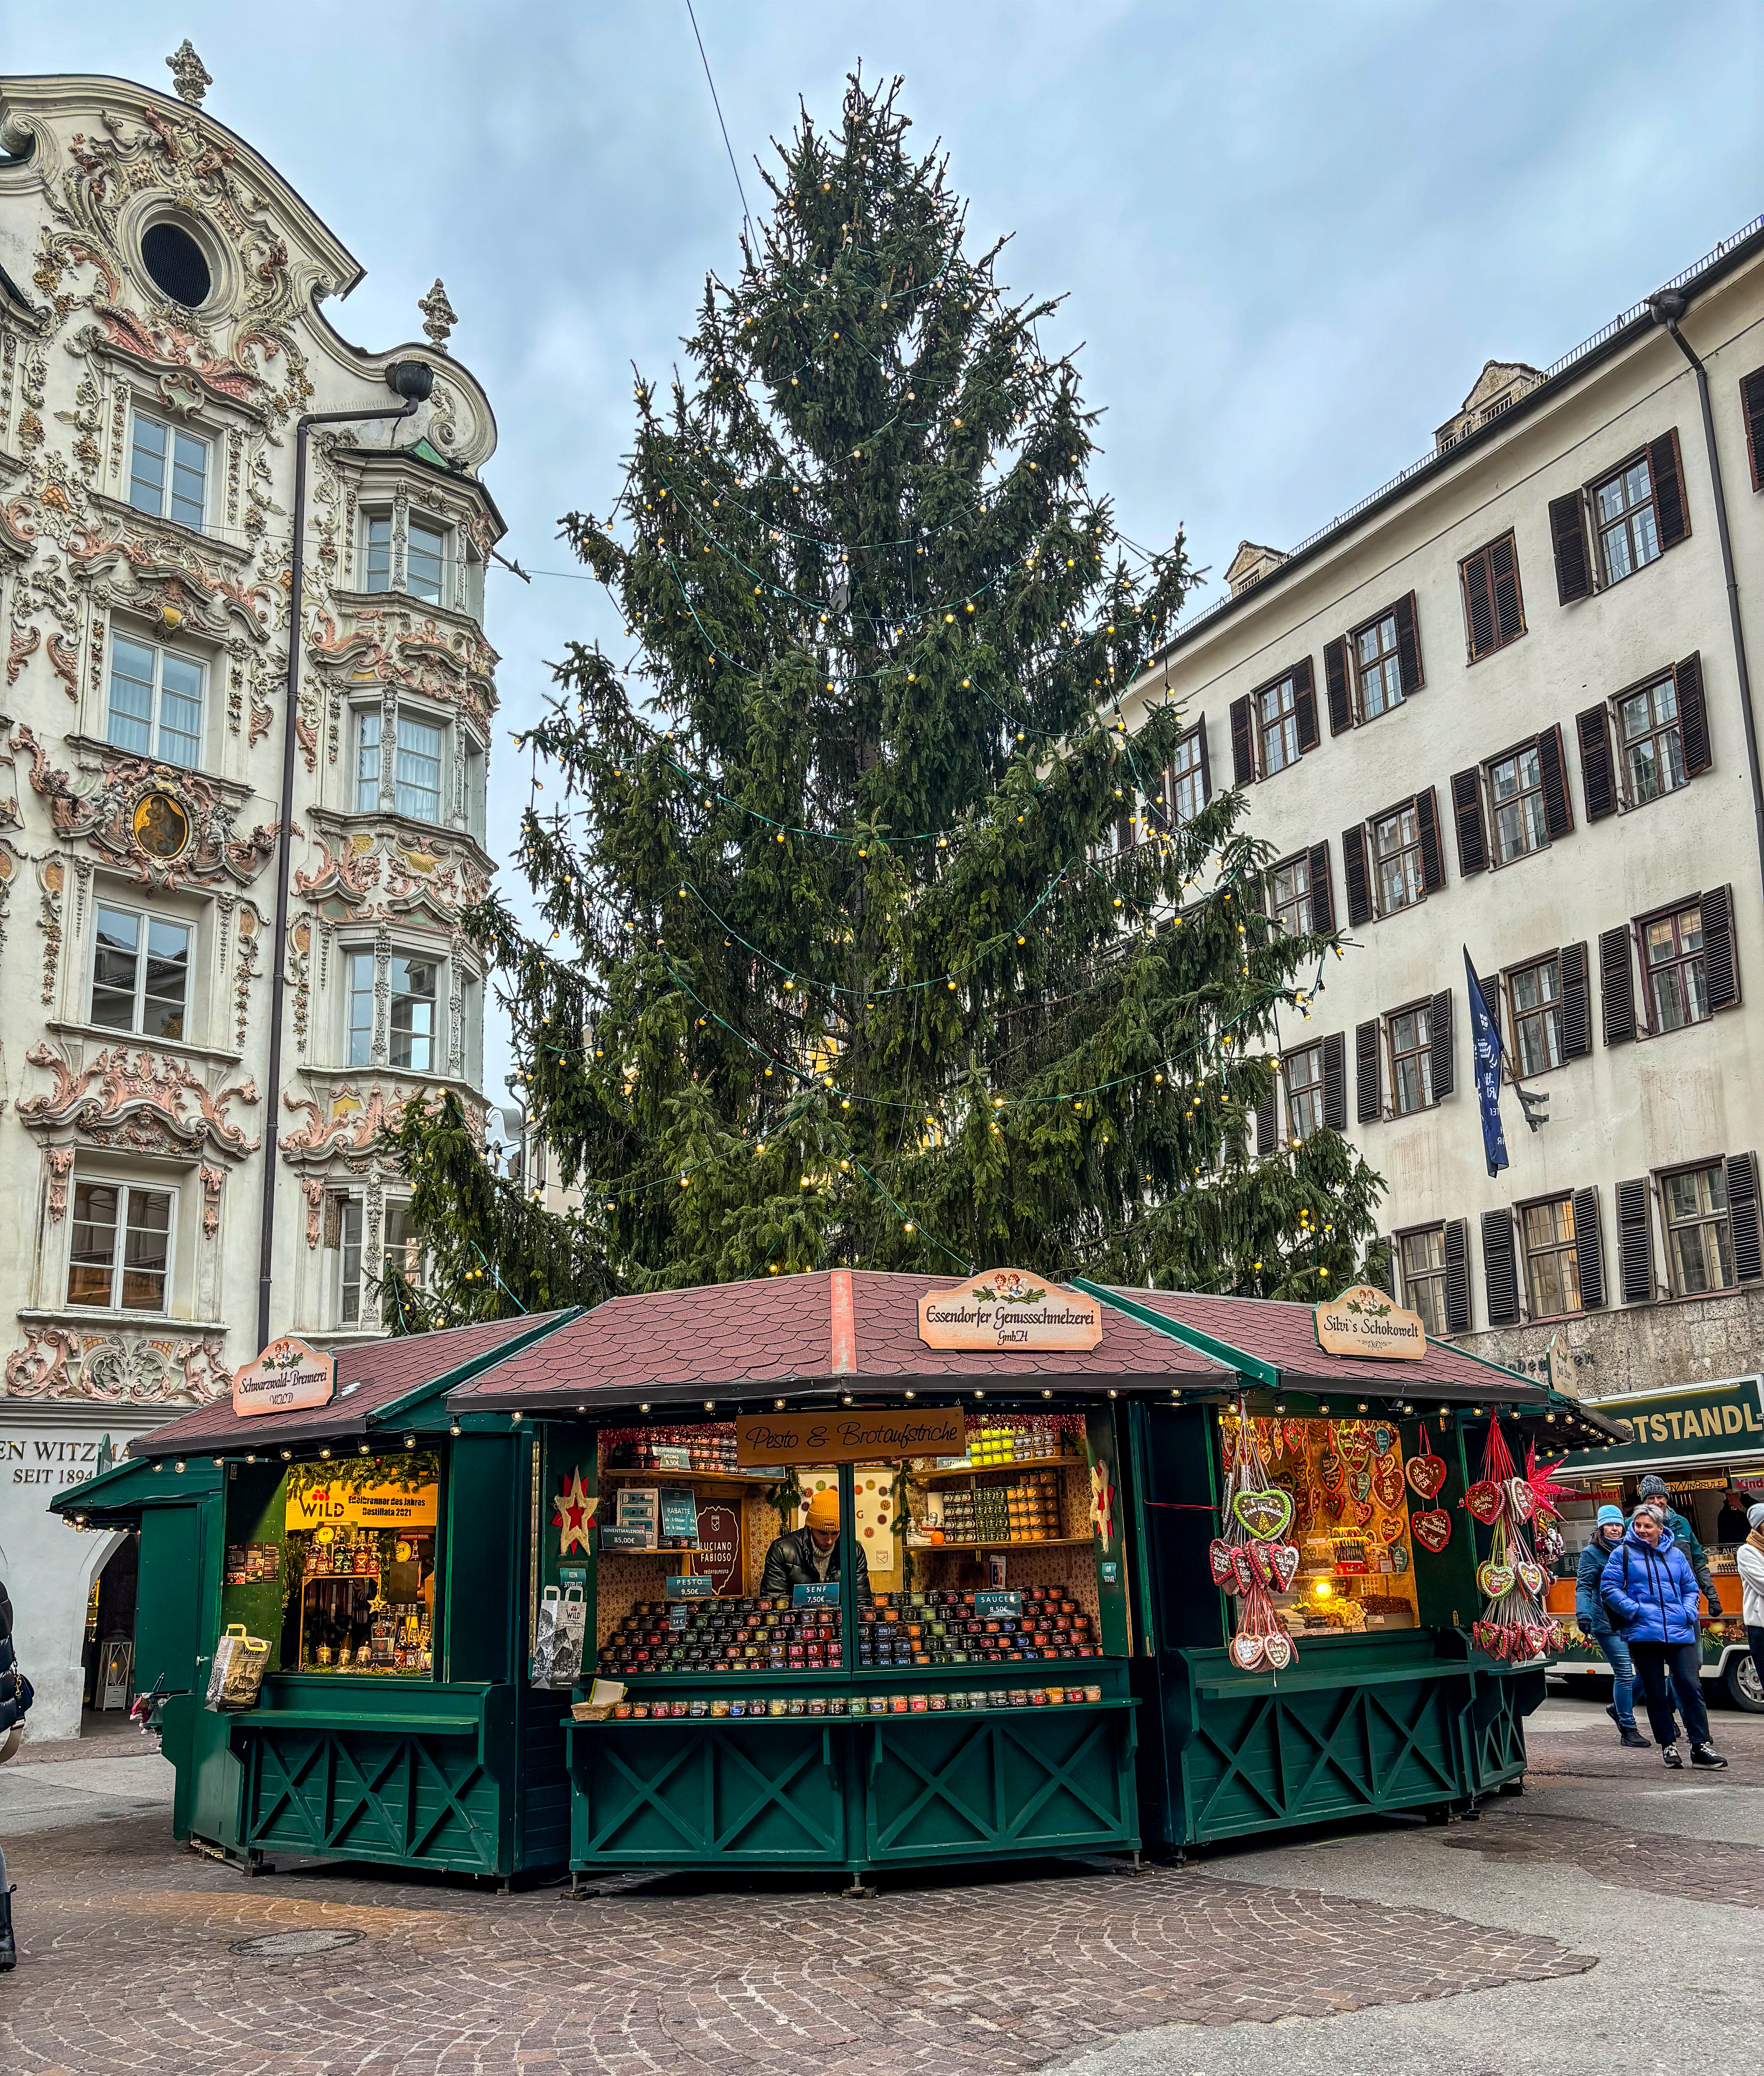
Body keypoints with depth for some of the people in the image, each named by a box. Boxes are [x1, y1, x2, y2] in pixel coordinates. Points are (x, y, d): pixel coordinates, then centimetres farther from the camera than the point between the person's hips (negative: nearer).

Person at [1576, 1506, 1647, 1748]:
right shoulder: (1592, 1554, -1)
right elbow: (1584, 1587, -9)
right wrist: (1583, 1614, -22)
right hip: (1606, 1623, -6)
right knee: (1624, 1673, -9)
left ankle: (1618, 1709, 23)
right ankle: (1628, 1730, 2)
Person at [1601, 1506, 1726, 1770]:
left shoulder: (1676, 1555, 13)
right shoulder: (1624, 1553, 3)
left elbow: (1690, 1587, 21)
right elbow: (1609, 1587, 0)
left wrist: (1689, 1612, 3)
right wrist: (1633, 1609, -11)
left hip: (1680, 1633, 2)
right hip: (1644, 1634, -2)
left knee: (1692, 1687, -6)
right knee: (1656, 1692, 5)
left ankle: (1701, 1746, -2)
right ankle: (1668, 1744, 14)